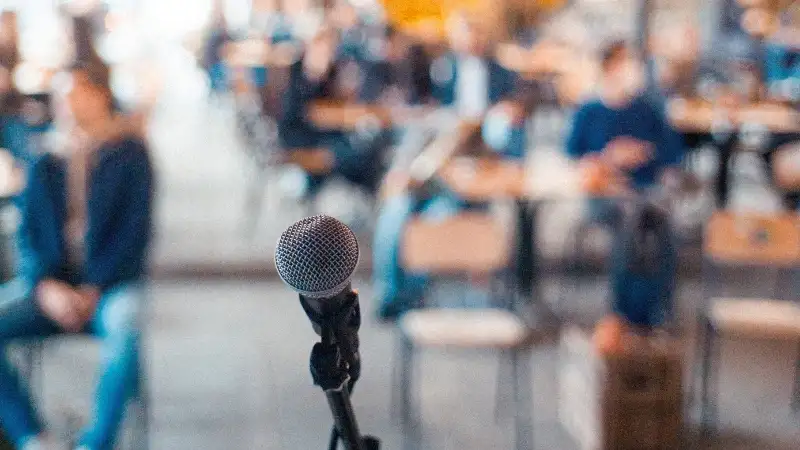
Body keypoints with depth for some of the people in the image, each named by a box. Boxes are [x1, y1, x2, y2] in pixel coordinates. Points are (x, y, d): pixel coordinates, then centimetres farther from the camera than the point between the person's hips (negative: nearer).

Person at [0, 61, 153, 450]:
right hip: (51, 284, 4)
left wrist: (94, 290, -13)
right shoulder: (45, 166, 14)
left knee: (125, 329, -37)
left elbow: (136, 230, -3)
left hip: (110, 282, -4)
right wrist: (46, 287, -11)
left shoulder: (129, 154, 4)